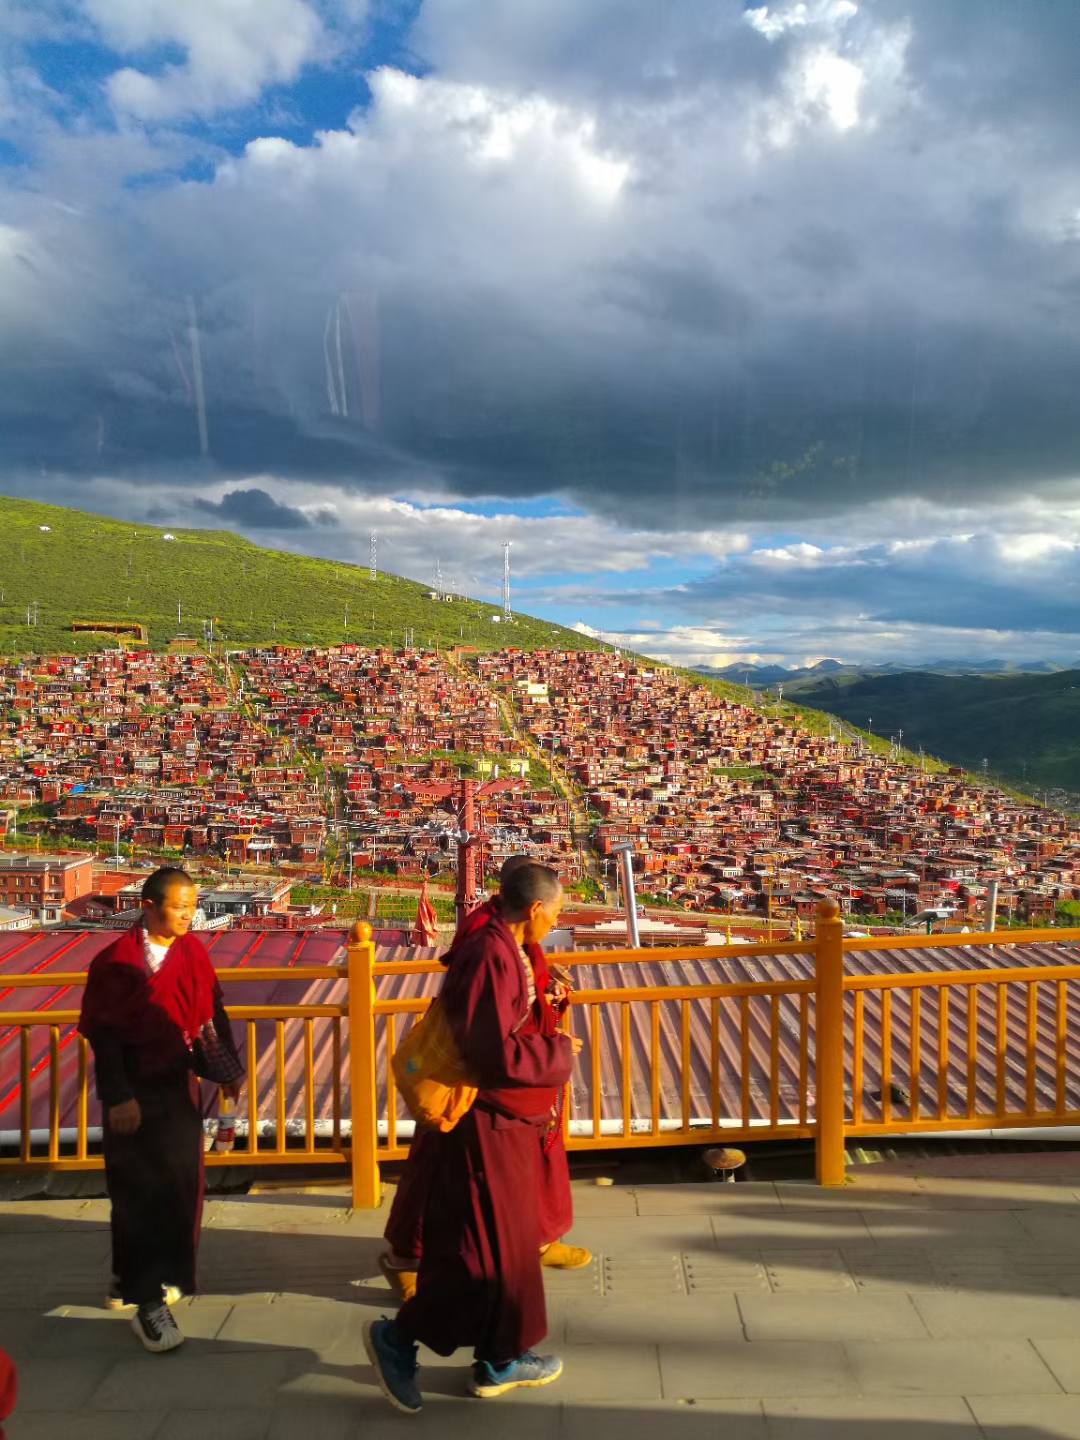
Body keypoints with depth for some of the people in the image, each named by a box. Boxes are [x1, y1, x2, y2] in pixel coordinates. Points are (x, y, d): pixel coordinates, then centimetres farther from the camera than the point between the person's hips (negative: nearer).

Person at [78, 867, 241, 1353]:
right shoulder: (117, 961, -14)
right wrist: (117, 1098, -16)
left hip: (178, 1085, 6)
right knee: (140, 1192, 0)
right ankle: (146, 1300, 10)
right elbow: (102, 1034, -13)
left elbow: (213, 1012, 7)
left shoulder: (192, 951, 0)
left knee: (179, 1184, 14)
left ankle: (133, 1278, 32)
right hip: (135, 1093, -6)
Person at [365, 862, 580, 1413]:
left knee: (512, 1241, 19)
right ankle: (397, 1338, 18)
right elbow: (495, 1053, -29)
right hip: (484, 1123, -10)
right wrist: (559, 1052, -16)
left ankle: (501, 1358, 32)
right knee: (485, 1250, 1)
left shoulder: (509, 950, 5)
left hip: (506, 1119, 10)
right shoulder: (490, 955, -26)